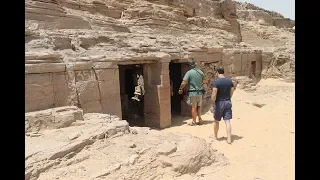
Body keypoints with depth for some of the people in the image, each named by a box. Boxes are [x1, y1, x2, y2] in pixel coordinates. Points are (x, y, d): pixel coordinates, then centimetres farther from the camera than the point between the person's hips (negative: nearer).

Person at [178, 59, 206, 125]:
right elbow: (204, 81, 15)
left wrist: (180, 89, -3)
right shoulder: (201, 72, 5)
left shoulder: (189, 72, -14)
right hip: (200, 92, 5)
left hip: (193, 93, -5)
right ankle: (199, 119, 20)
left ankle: (194, 122, 12)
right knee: (199, 106, 17)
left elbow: (184, 83, -18)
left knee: (193, 107, 4)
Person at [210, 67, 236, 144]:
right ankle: (229, 139, 0)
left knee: (216, 121, 13)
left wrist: (212, 105, -17)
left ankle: (215, 136, 29)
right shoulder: (230, 81, 2)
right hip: (228, 102, 4)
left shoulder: (216, 81, -15)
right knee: (227, 121, 3)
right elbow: (232, 92, 8)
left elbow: (214, 94, -21)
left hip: (219, 103, -4)